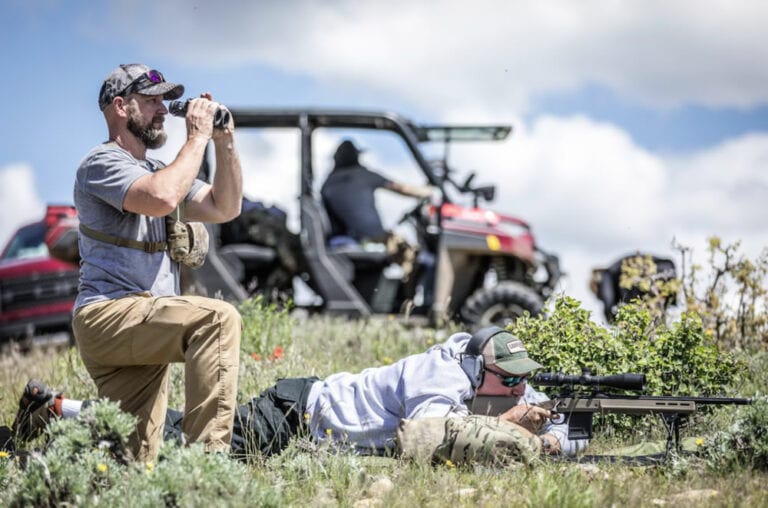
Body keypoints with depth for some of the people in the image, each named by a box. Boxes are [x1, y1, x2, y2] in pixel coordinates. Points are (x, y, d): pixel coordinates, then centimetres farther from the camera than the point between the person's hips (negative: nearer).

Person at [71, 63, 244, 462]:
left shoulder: (157, 171, 25)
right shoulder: (103, 163, -4)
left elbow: (225, 208, 20)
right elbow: (160, 199, -24)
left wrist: (225, 142, 8)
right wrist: (198, 137, -14)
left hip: (142, 323, 9)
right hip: (108, 314, -9)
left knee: (134, 460, -2)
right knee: (218, 318, -31)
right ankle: (207, 454, -35)